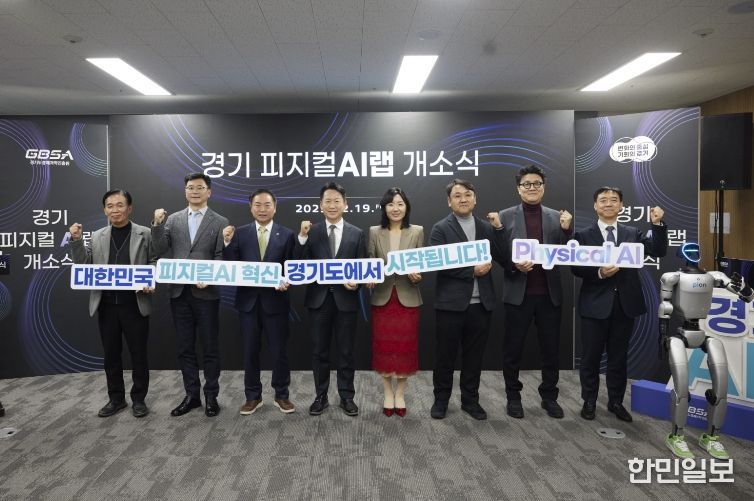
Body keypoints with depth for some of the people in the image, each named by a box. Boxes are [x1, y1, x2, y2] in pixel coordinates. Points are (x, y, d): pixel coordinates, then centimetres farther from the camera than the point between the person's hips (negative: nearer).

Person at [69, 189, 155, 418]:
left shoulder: (145, 234, 0)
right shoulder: (98, 236, 9)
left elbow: (155, 264, 2)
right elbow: (83, 264, 7)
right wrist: (76, 240, -5)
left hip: (135, 304, -3)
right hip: (106, 305, 3)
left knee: (138, 354, 5)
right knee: (111, 354, 12)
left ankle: (139, 399, 20)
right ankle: (116, 398, 26)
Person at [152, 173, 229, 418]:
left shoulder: (220, 222, 0)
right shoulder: (173, 219, 10)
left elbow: (222, 258, -4)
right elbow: (159, 250, 0)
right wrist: (157, 224, -12)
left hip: (206, 293, -3)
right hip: (179, 293, 3)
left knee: (210, 348, 5)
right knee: (185, 348, 11)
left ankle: (211, 396, 18)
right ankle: (191, 395, 24)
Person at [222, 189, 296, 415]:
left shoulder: (287, 234, 1)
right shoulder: (240, 233, 4)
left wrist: (287, 282, -20)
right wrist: (227, 243, -14)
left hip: (275, 300, -1)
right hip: (248, 300, 1)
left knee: (280, 351, 7)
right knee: (250, 351, 10)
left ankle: (281, 395, 23)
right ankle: (253, 396, 25)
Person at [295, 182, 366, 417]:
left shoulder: (357, 234, 3)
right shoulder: (311, 232, 2)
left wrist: (356, 282, -16)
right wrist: (302, 237, -17)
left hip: (345, 299, 0)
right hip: (319, 299, 1)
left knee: (346, 351, 9)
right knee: (319, 351, 10)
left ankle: (347, 396, 22)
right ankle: (321, 396, 23)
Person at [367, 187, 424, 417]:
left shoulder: (417, 232, 2)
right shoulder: (374, 232, 3)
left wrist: (418, 275, -19)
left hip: (408, 298, 0)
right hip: (382, 298, 1)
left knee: (405, 346, 7)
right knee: (384, 347, 7)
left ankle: (400, 394, 24)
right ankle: (388, 393, 24)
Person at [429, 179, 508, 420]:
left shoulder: (487, 228, 9)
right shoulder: (440, 228, -3)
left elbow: (504, 260, 0)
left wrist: (498, 229, -8)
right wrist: (472, 270, -16)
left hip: (480, 304, 3)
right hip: (450, 303, -3)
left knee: (474, 355, 13)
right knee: (445, 355, 8)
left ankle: (470, 400, 28)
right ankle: (441, 399, 25)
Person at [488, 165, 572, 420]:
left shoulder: (557, 217, 6)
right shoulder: (505, 216, 0)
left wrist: (566, 229, -13)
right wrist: (514, 265, -20)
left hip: (549, 293, 2)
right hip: (518, 293, -2)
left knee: (551, 348, 12)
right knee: (513, 349, 8)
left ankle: (549, 396, 29)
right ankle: (513, 396, 24)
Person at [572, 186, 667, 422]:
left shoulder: (633, 233, 7)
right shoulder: (584, 235, 0)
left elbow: (658, 251, -5)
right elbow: (576, 268, -5)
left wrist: (658, 224, -16)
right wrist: (599, 273, -21)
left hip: (625, 304, 2)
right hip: (595, 304, -2)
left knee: (619, 357, 13)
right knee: (591, 357, 8)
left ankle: (616, 401, 28)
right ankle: (589, 401, 24)